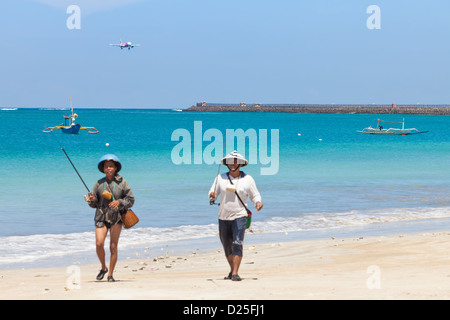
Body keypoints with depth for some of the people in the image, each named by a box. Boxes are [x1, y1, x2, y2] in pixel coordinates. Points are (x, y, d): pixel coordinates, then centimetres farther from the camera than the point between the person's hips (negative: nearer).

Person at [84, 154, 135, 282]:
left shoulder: (122, 183, 1)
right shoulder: (99, 184, 6)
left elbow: (131, 200, 1)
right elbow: (94, 204, 10)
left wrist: (119, 202, -16)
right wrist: (91, 200, -13)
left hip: (116, 218, -1)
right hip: (101, 217, 1)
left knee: (113, 246, -5)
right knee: (99, 244, -12)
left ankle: (110, 274, 3)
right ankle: (103, 268, 12)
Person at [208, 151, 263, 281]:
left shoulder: (247, 179, 3)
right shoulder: (220, 178, 7)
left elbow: (255, 195, 9)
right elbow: (212, 193, 10)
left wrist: (258, 202, -13)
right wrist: (212, 196, -14)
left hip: (239, 217, -3)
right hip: (223, 217, 3)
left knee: (237, 244, -18)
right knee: (227, 246, 10)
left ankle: (235, 273, -20)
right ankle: (232, 270, 29)